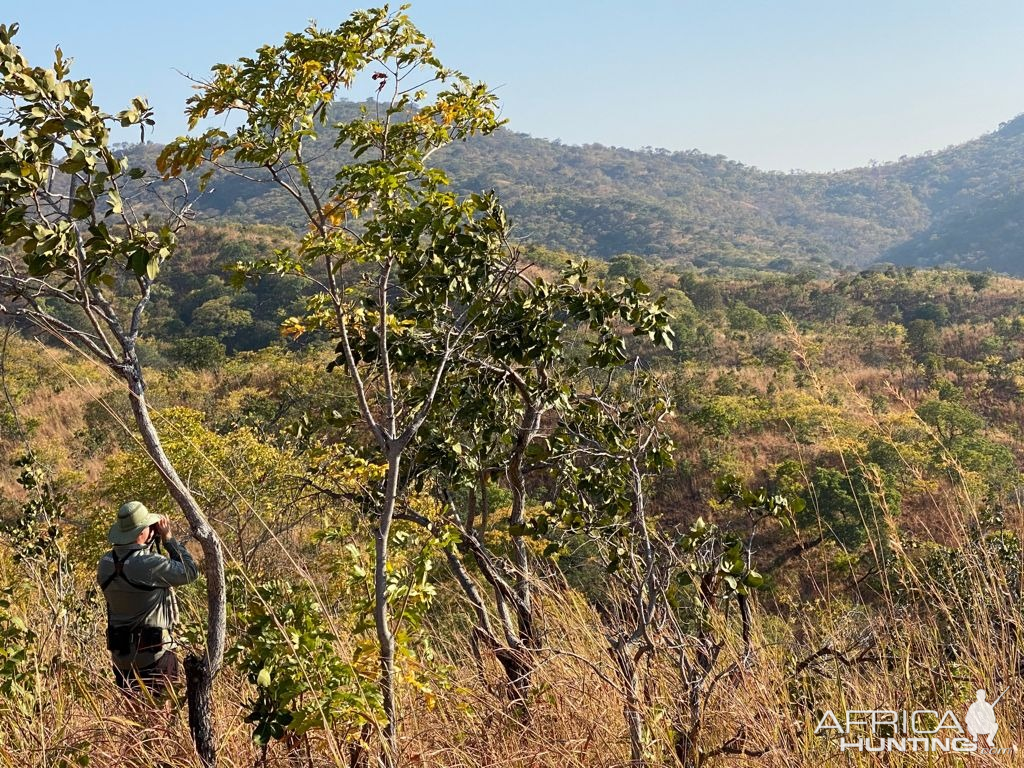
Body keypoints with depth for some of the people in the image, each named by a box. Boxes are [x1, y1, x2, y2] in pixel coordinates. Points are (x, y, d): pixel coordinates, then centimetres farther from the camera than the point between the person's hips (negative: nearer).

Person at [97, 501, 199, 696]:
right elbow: (190, 572, -12)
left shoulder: (105, 564, 0)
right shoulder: (150, 564, -21)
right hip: (153, 653, -7)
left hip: (120, 652, 7)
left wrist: (153, 542, 10)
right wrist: (169, 538, -6)